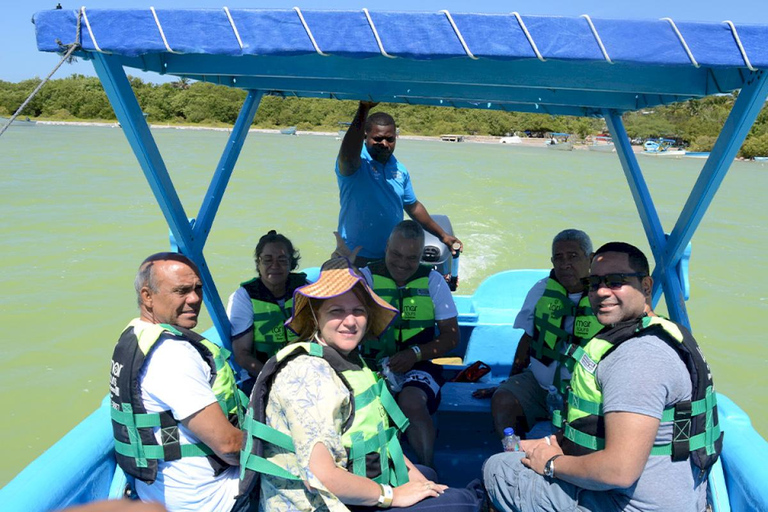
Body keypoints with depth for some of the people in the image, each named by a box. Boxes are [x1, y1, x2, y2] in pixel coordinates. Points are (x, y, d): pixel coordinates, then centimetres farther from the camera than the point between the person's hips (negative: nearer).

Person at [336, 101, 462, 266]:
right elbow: (348, 158, -39)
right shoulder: (357, 162, -13)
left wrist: (442, 235, 19)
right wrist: (363, 109, -41)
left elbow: (413, 207, 18)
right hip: (357, 258, -6)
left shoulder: (400, 170, 7)